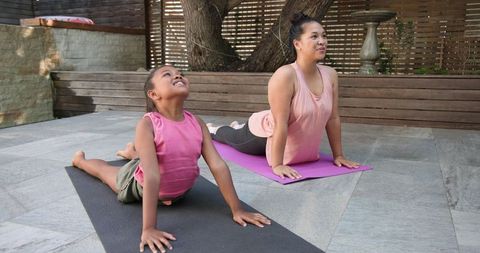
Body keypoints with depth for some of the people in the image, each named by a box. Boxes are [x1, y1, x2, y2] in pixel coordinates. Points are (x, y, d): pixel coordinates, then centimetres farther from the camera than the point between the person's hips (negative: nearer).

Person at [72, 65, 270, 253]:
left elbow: (218, 165, -23)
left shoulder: (197, 123, -22)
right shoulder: (147, 124, -35)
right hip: (141, 186, -2)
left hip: (177, 191, 3)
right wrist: (149, 228, -44)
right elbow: (152, 176, -43)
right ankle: (79, 159, 58)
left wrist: (237, 210, -22)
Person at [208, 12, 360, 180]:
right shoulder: (285, 75, -35)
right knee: (234, 139, 27)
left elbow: (333, 118, -8)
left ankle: (238, 127, 66)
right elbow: (280, 124, -36)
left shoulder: (330, 75, -15)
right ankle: (211, 130, 59)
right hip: (264, 135, -5)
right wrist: (277, 165, -35)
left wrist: (338, 155, -5)